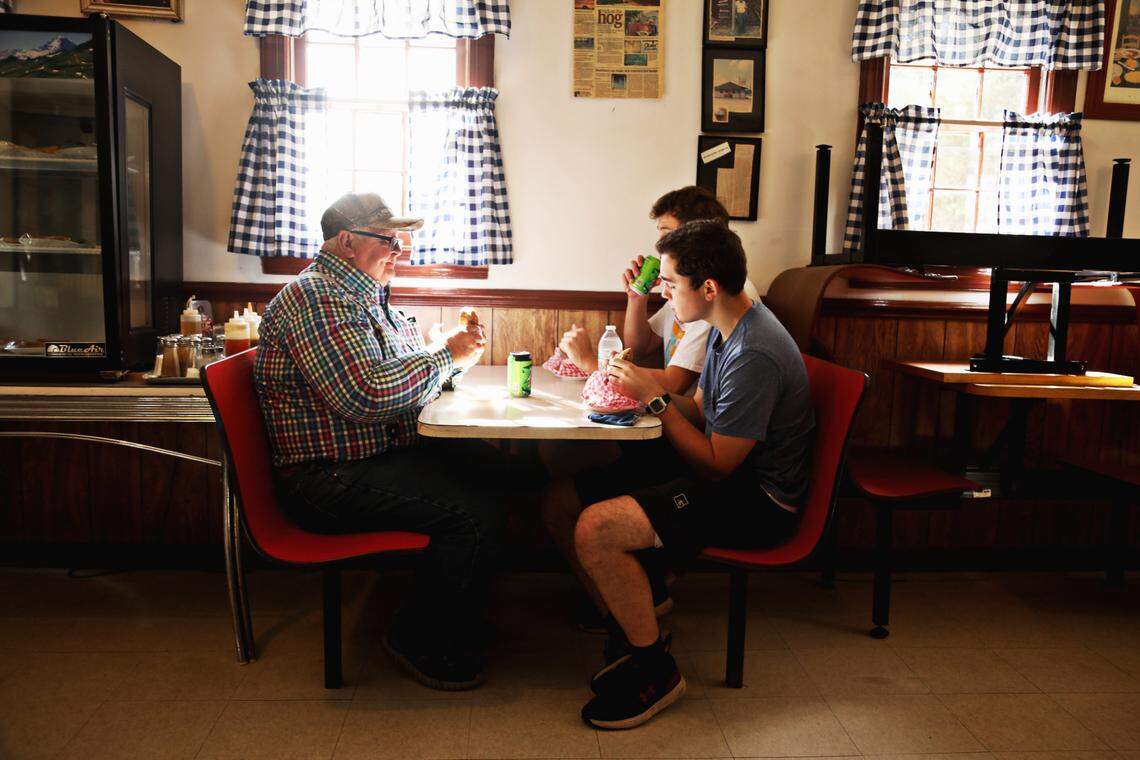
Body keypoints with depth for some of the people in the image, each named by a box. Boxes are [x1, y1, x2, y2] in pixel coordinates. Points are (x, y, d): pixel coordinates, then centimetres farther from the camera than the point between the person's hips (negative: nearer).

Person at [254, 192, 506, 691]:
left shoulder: (368, 296, 17)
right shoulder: (313, 298, -16)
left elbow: (405, 368, 24)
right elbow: (364, 394, -28)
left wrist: (455, 350, 3)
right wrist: (448, 356, -16)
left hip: (382, 455, 10)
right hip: (329, 481, -10)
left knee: (497, 467, 0)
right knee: (477, 511, -22)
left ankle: (466, 609, 15)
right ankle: (421, 642, 0)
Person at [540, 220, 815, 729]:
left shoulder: (755, 355, -24)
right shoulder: (727, 327, 7)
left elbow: (716, 465, -21)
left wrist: (656, 398, -18)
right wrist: (639, 387, -3)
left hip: (755, 499, -10)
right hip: (723, 466, 10)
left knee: (596, 530, -28)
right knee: (559, 500, 1)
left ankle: (655, 671, -6)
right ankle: (630, 624, 12)